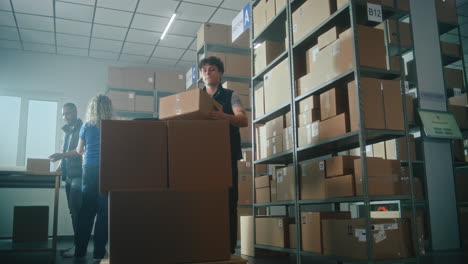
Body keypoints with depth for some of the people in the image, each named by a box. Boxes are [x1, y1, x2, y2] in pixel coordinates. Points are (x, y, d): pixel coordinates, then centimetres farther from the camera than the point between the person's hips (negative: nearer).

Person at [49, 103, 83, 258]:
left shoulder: (82, 129, -4)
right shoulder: (67, 131, 19)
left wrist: (62, 155, -22)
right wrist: (58, 169, 12)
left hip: (78, 175, -8)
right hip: (69, 176, 8)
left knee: (76, 210, -10)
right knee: (74, 210, 8)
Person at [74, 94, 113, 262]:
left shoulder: (86, 127, 5)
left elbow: (79, 150, 16)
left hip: (89, 170, 2)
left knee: (86, 211, 9)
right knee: (104, 211, 2)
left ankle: (80, 251, 13)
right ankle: (99, 252, 3)